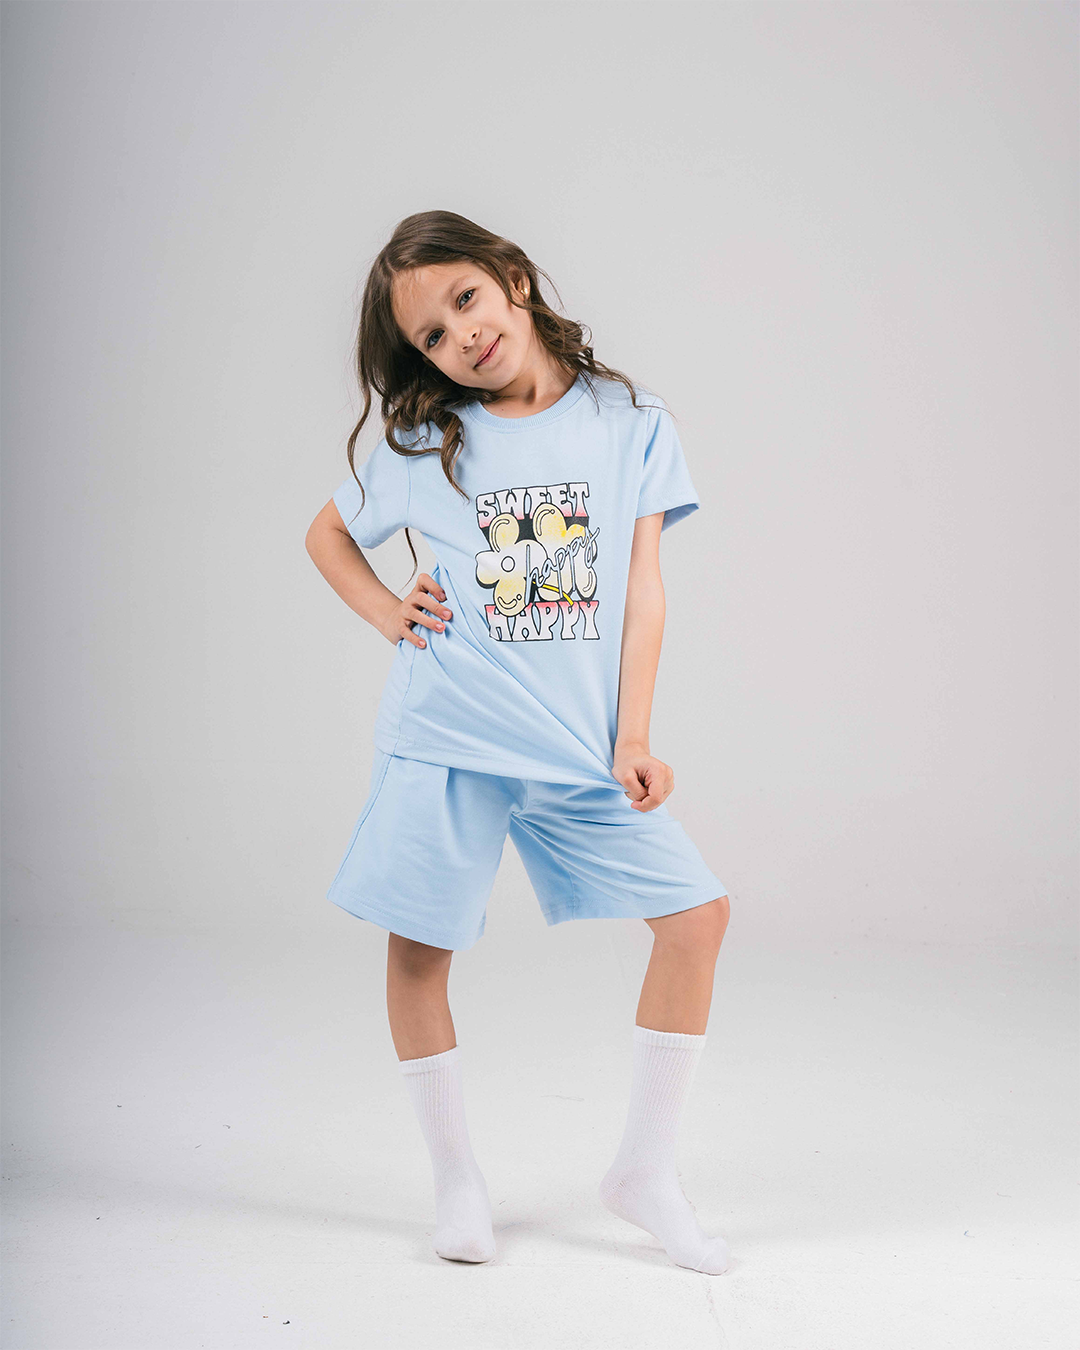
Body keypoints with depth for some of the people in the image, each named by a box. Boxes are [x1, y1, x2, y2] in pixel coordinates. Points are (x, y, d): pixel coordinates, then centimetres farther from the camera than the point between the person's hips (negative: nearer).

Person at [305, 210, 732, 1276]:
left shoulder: (630, 425, 2)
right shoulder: (425, 444, 3)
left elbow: (641, 588, 0)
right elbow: (326, 535, 18)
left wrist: (631, 739, -5)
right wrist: (393, 618, 1)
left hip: (582, 742, 1)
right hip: (448, 732, 0)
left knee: (696, 912, -4)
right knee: (419, 946, 1)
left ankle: (644, 1169, 12)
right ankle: (455, 1175, 23)